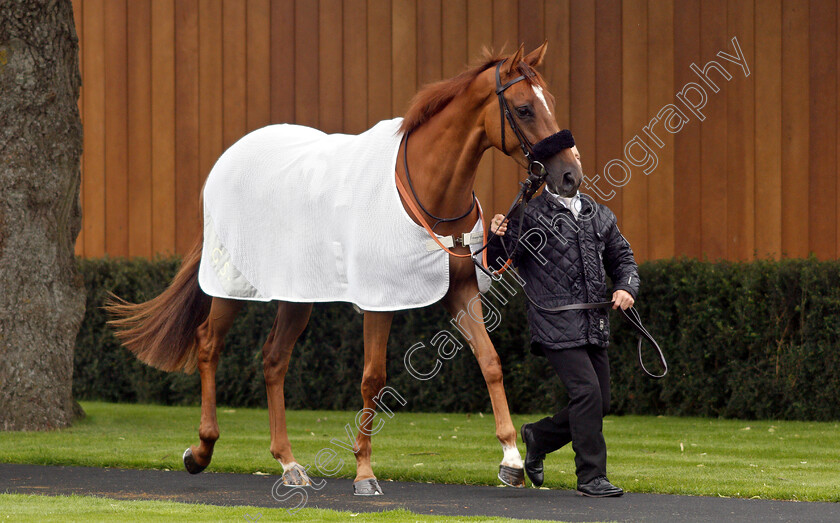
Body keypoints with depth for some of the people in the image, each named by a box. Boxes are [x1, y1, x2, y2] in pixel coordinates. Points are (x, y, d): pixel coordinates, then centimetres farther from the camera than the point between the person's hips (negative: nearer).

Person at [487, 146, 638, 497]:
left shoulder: (599, 215, 16)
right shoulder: (528, 214, -2)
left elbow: (622, 258, 23)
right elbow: (498, 263, -5)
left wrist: (626, 287, 3)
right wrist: (497, 239, -26)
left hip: (594, 326, 6)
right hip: (556, 325, -6)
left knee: (600, 403, 7)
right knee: (587, 392, -15)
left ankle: (538, 438, 30)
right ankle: (591, 477, -6)